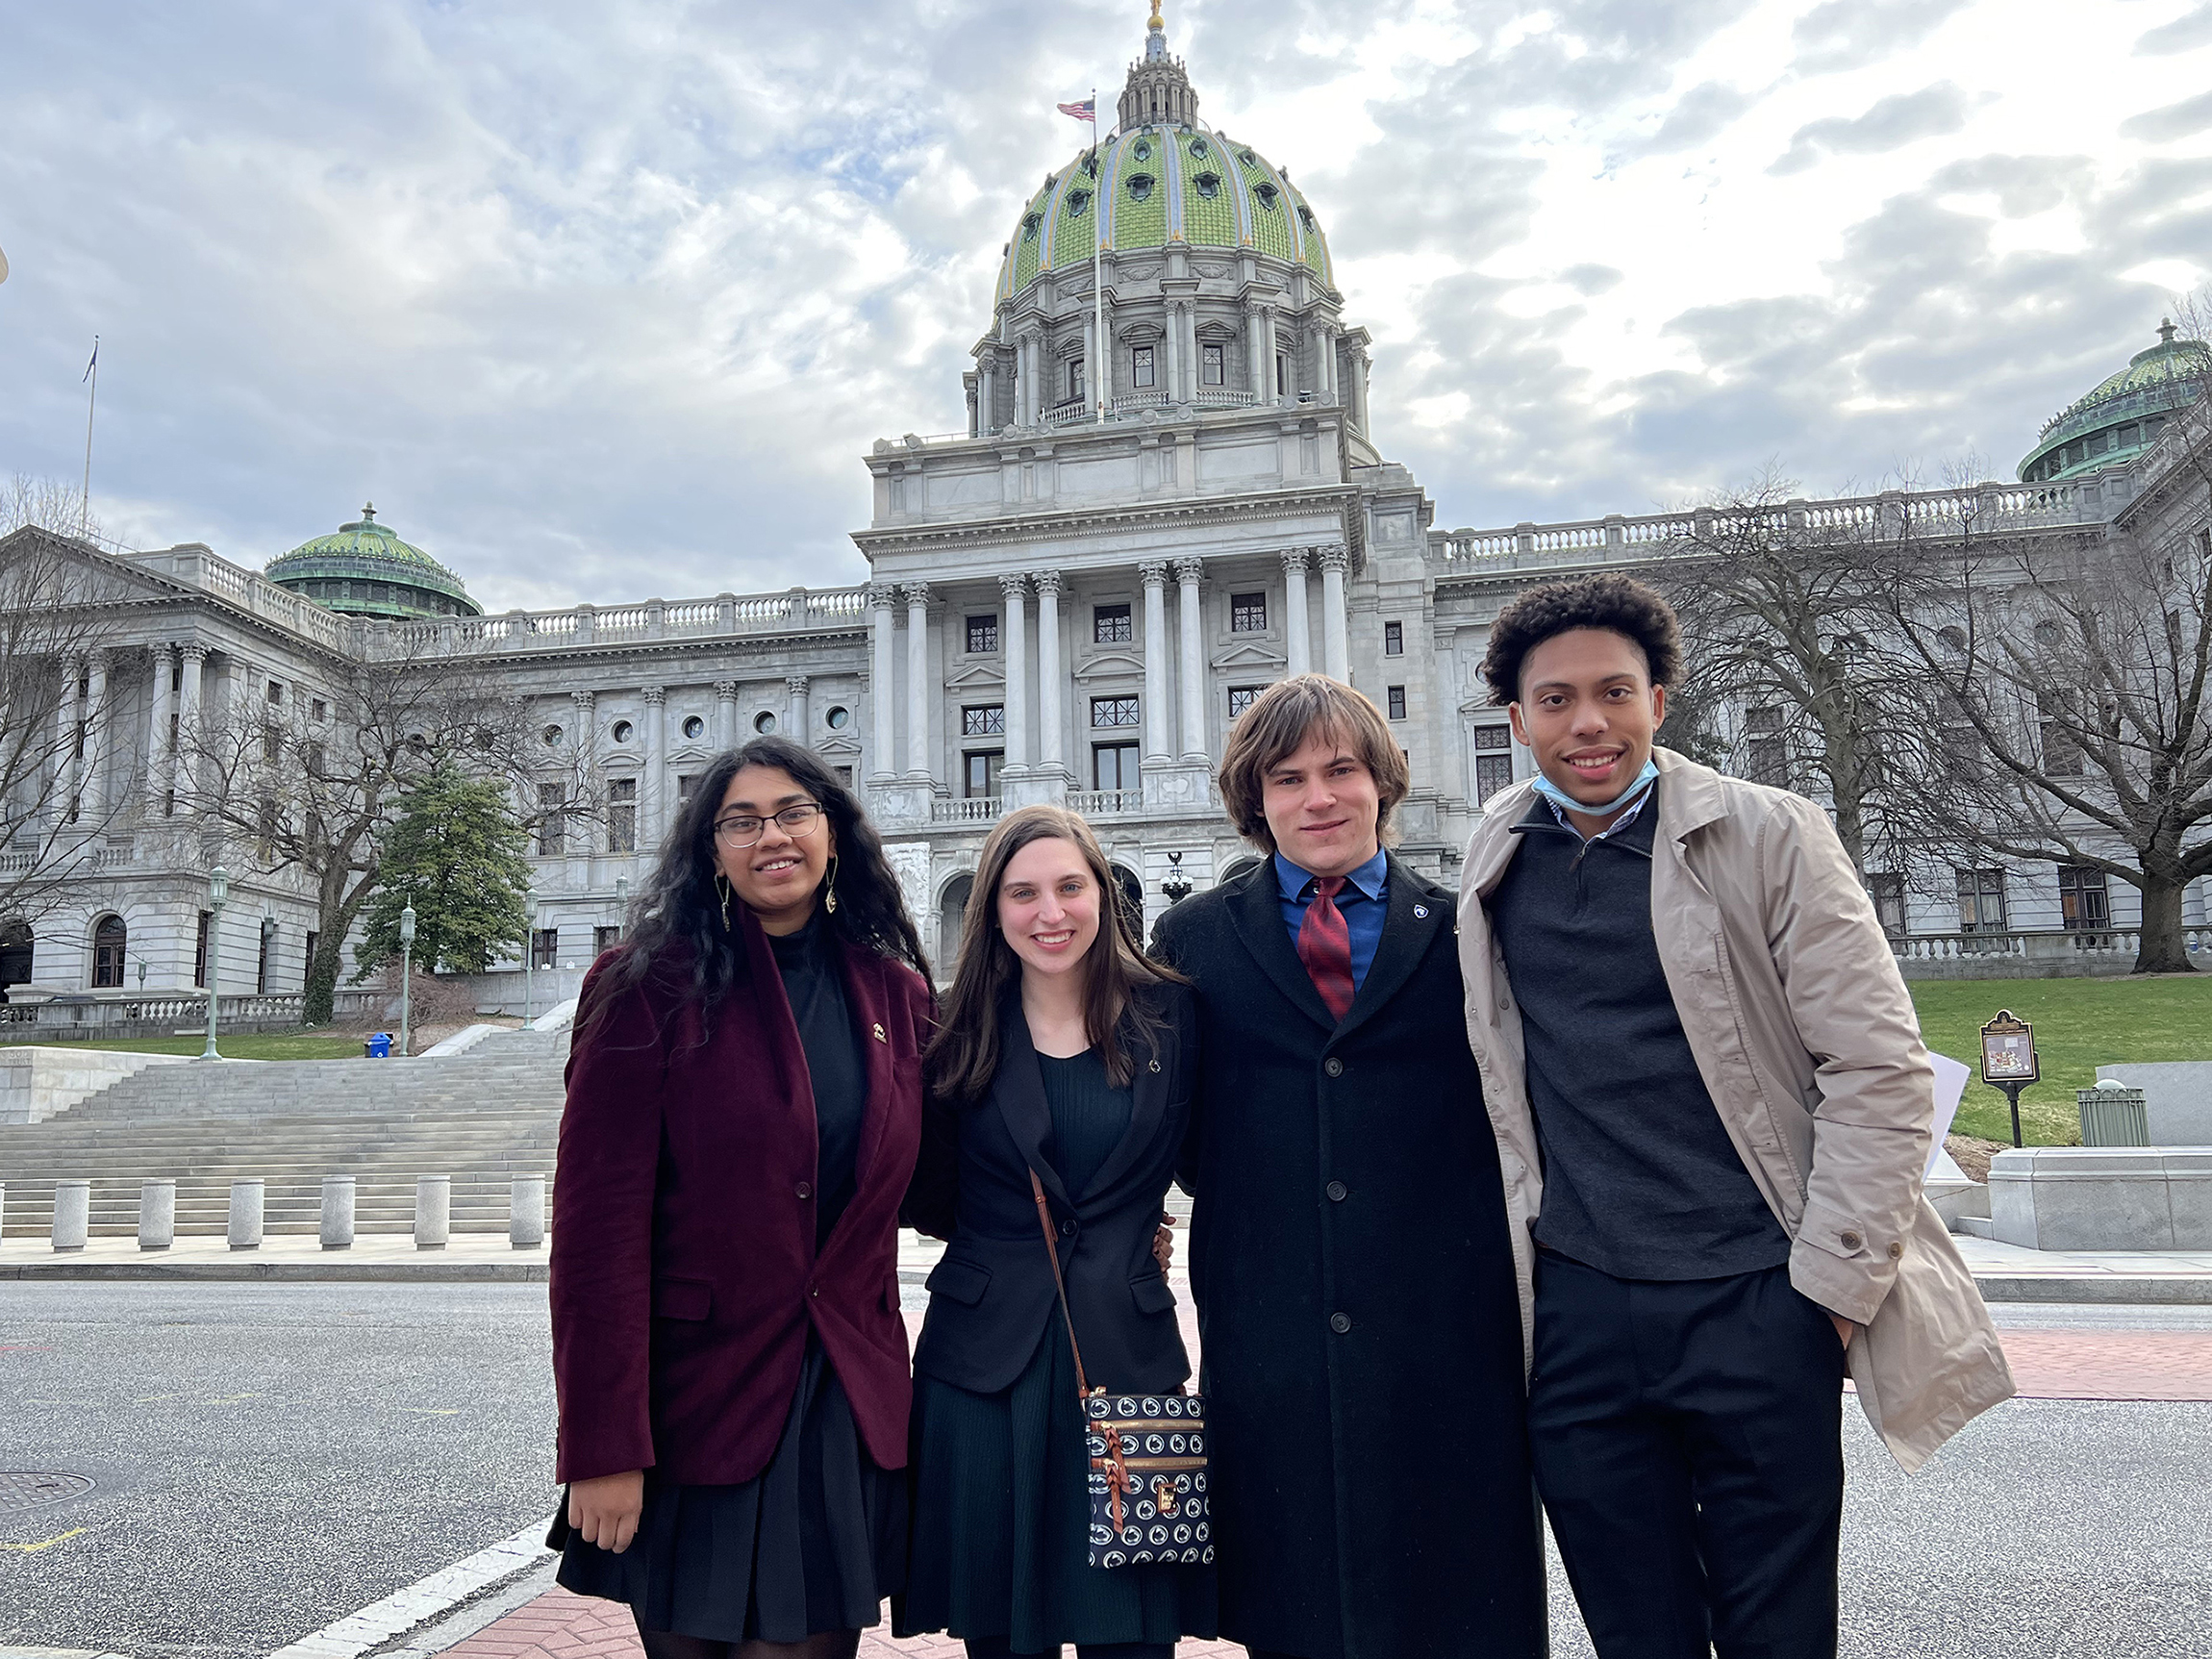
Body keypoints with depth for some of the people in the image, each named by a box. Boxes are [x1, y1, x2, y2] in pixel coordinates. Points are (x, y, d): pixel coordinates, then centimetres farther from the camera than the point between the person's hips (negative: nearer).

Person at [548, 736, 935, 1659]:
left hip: (847, 1410, 3)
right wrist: (603, 1447, -15)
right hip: (695, 1406, -3)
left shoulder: (895, 993, 6)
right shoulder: (652, 989, -7)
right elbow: (598, 1223, -11)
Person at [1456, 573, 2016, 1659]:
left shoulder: (1769, 836, -4)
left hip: (1758, 1303, -2)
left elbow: (1881, 1070, -6)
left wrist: (1832, 1284, -10)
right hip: (1577, 1313, 3)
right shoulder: (1496, 862, 6)